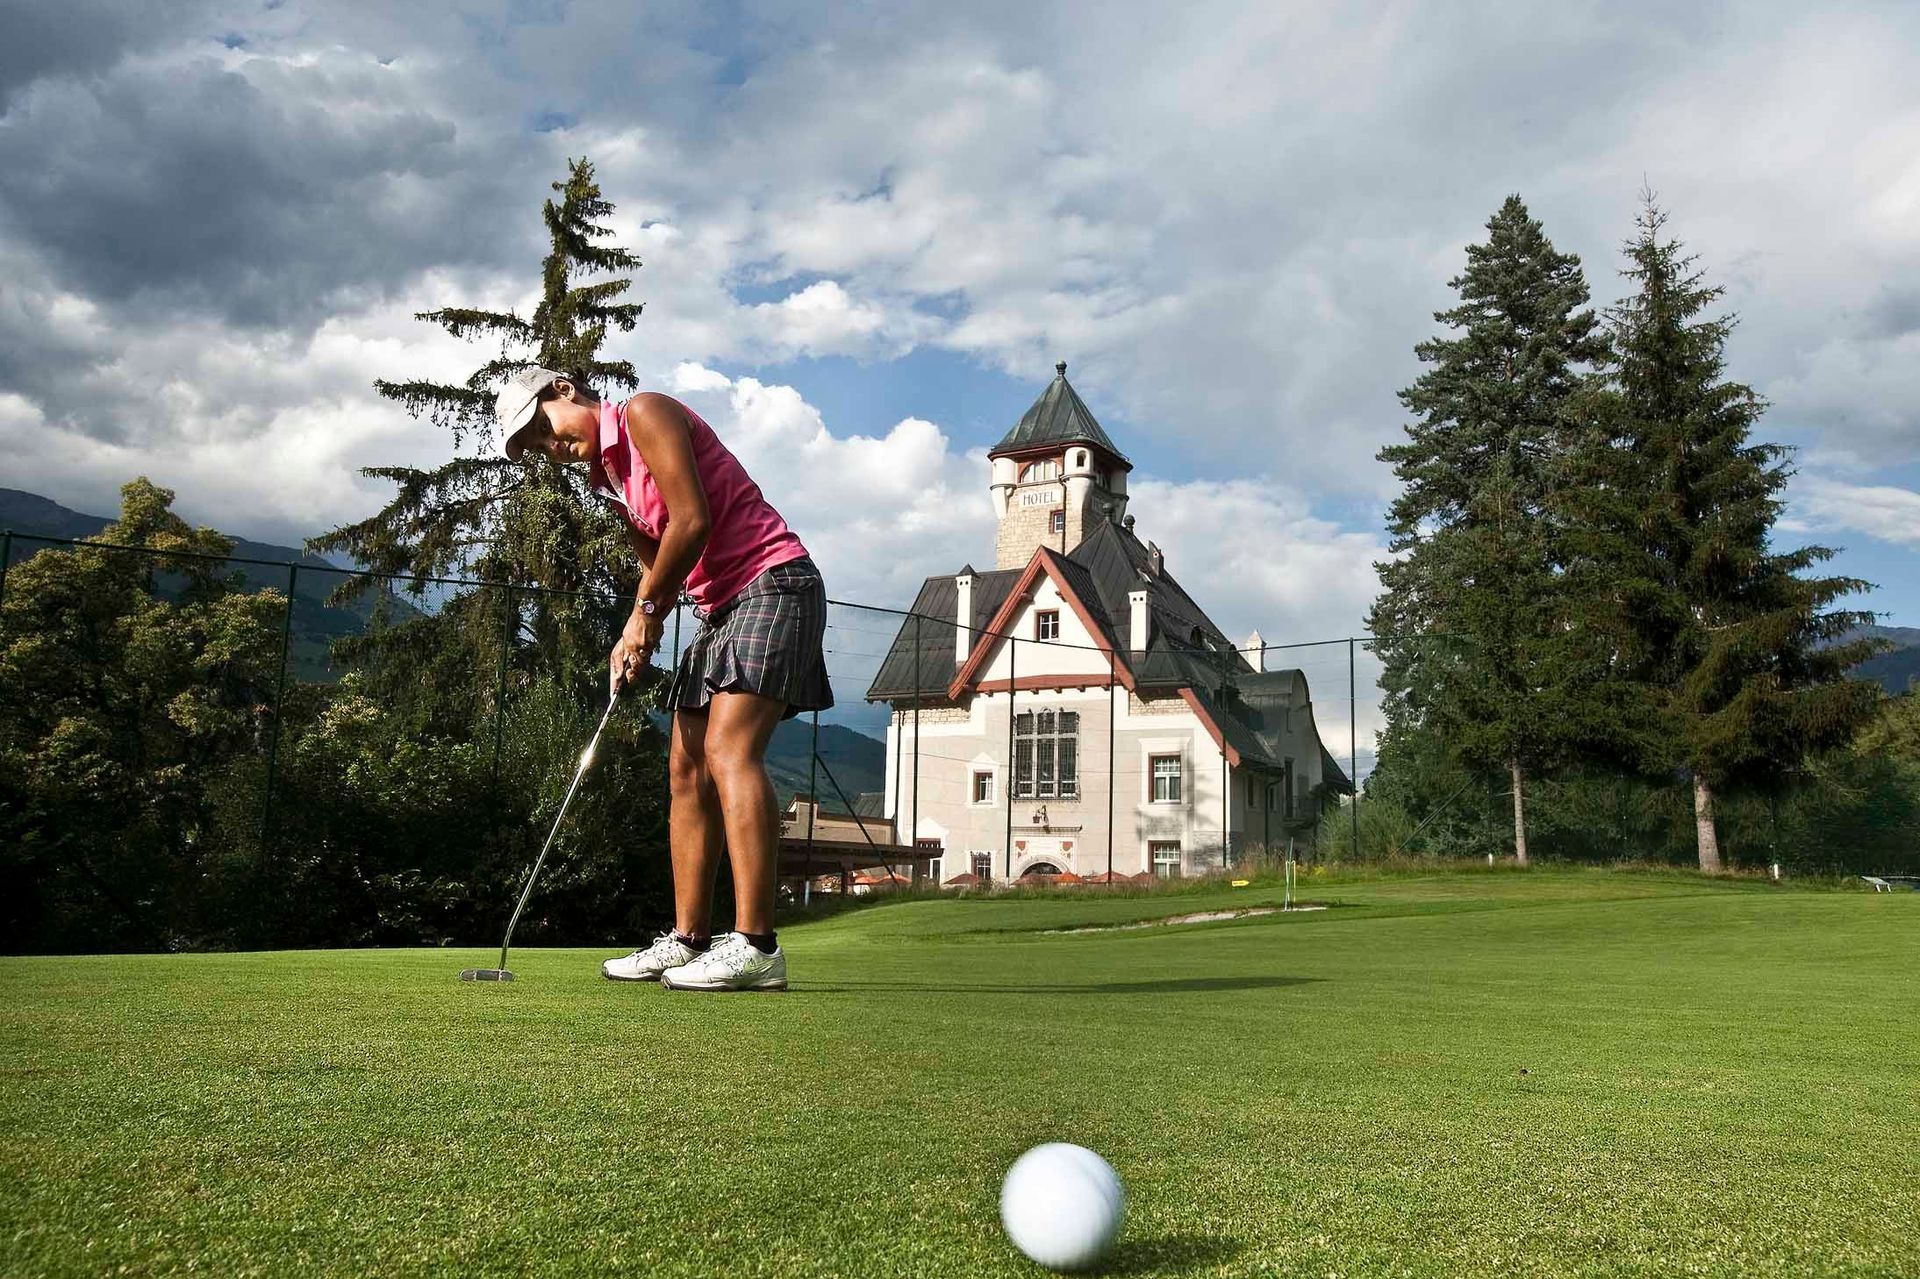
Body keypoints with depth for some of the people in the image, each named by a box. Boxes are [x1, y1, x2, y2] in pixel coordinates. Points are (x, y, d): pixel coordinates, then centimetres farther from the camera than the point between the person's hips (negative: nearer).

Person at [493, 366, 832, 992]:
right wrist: (636, 638, -1)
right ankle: (687, 940, 9)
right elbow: (655, 564, 18)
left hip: (772, 583, -10)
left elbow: (692, 521, -16)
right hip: (720, 608, 10)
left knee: (729, 750, -22)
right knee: (687, 769, 6)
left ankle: (756, 946, -26)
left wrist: (644, 611, -6)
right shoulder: (610, 478, 19)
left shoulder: (644, 413, -7)